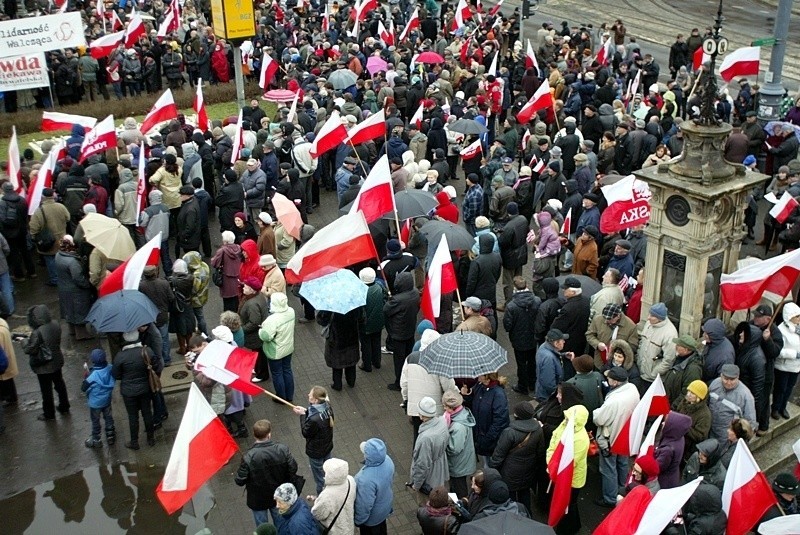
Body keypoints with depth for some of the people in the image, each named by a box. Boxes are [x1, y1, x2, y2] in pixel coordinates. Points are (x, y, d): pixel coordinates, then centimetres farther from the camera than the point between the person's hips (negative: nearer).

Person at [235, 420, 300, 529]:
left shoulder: (249, 457, -30)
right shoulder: (282, 449, -23)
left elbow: (239, 481, -22)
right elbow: (293, 469, -12)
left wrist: (237, 478, 1)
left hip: (258, 500, -2)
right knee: (280, 523, 28)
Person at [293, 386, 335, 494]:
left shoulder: (314, 420, -40)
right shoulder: (327, 407, -17)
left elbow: (305, 433, -21)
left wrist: (302, 415, -16)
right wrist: (306, 411, -8)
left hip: (316, 452, -7)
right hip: (327, 446, 7)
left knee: (320, 478, 18)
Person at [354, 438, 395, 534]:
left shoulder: (367, 480, -44)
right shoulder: (387, 460, -22)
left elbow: (364, 505, -29)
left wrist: (358, 520, -11)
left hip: (373, 515, -6)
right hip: (385, 504, 6)